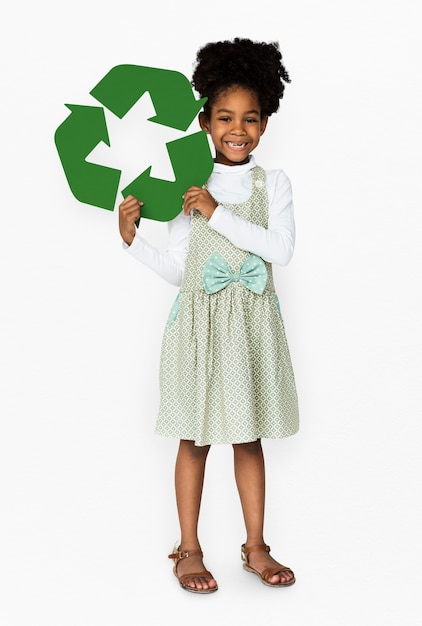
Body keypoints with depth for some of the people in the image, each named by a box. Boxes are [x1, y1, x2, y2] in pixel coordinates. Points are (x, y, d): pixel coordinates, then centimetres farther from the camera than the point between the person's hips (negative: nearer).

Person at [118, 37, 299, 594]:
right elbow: (176, 269, 2)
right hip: (200, 324, 0)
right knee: (196, 438, 7)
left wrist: (217, 213, -18)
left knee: (249, 438, 12)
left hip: (252, 326, 1)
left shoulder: (274, 183, 1)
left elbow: (281, 249, -15)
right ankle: (189, 550, 21)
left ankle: (256, 547, 25)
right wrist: (132, 238, -11)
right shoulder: (190, 186, 0)